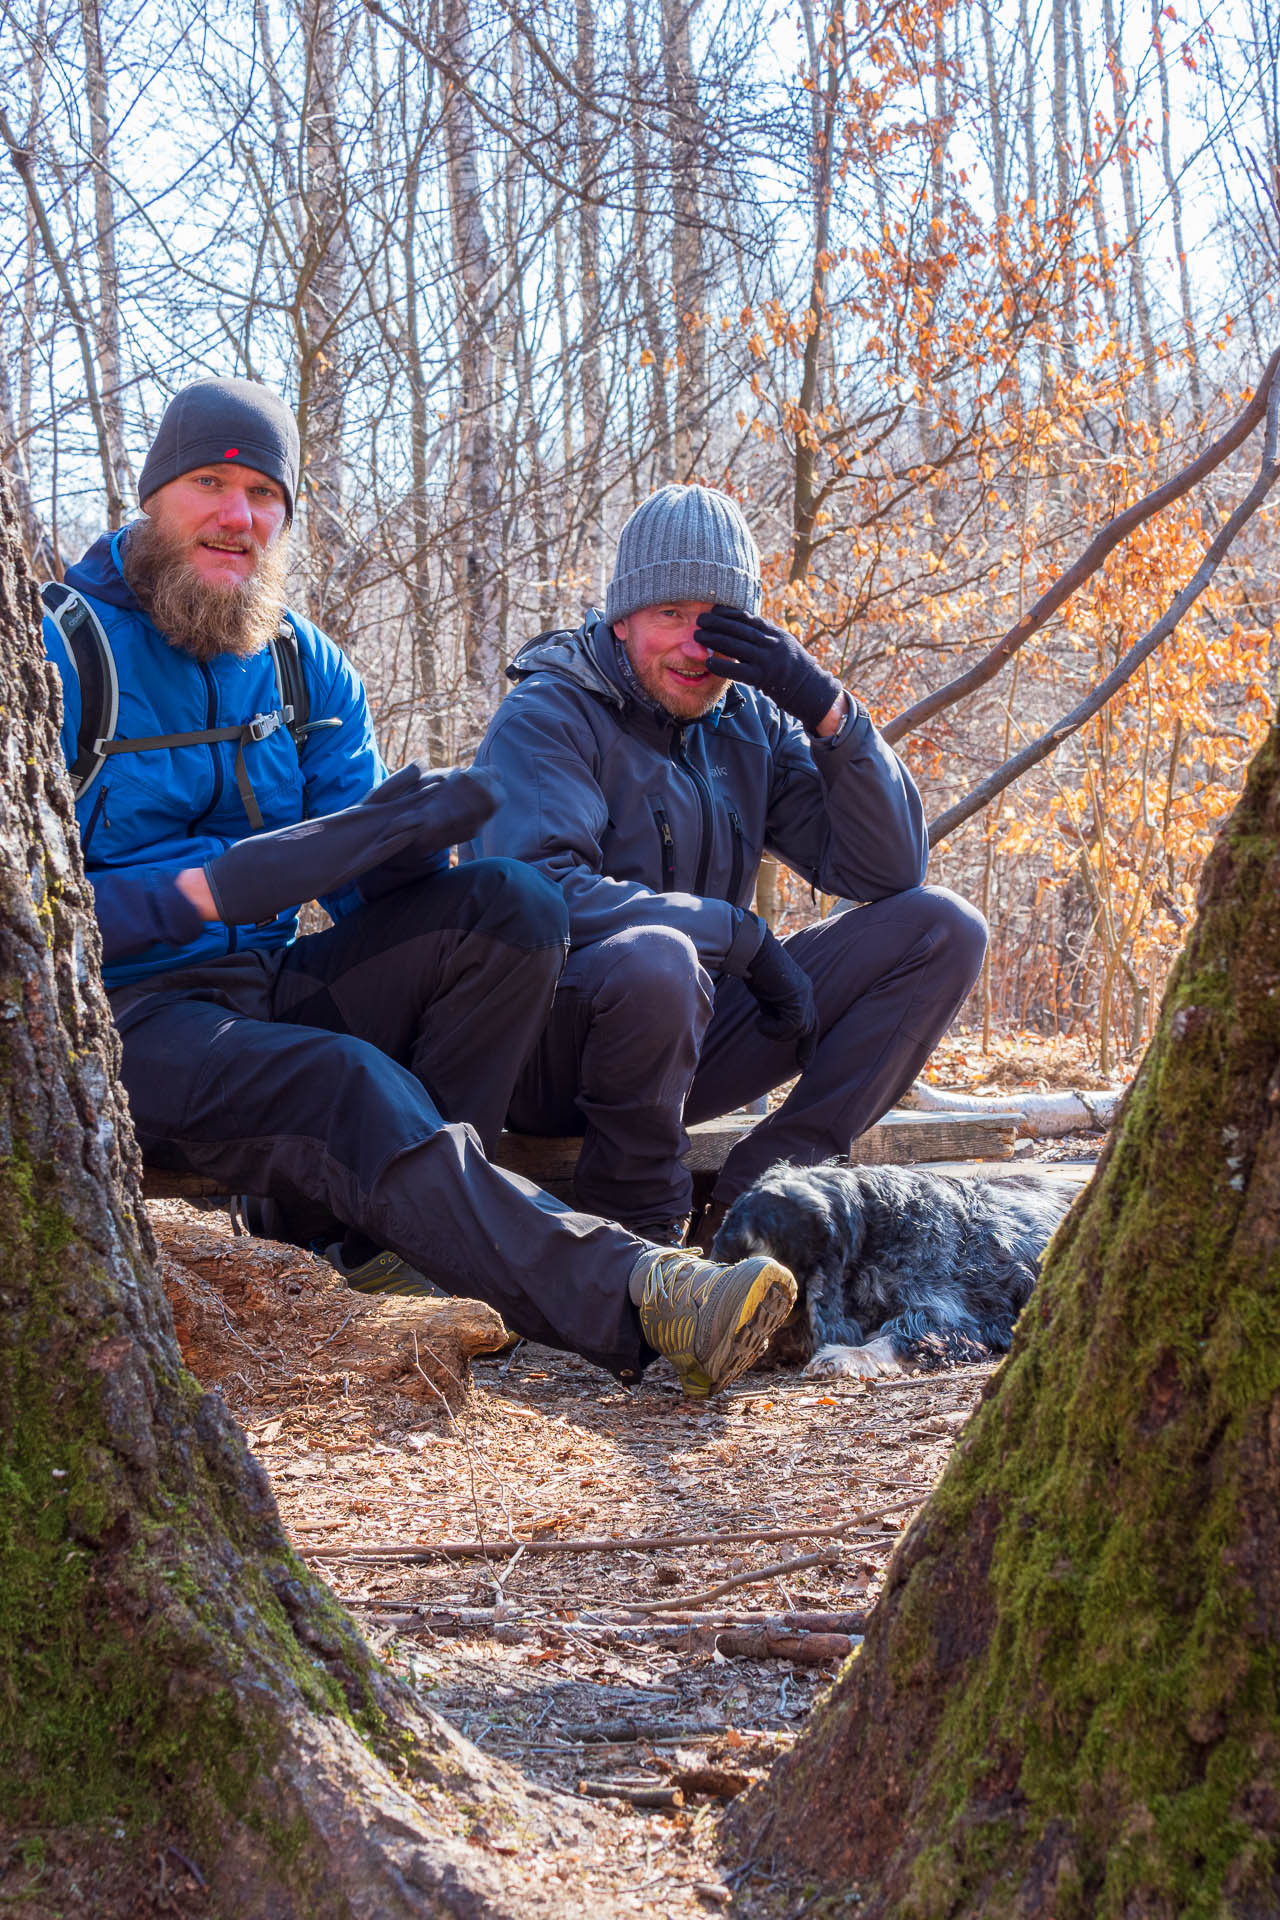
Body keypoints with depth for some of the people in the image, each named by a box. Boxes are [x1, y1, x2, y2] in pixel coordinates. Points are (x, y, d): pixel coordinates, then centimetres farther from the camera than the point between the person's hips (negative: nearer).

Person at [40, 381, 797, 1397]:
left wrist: (406, 841, -19)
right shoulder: (60, 655, -7)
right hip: (121, 1017, -6)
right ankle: (626, 1296, -49)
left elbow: (364, 889, 6)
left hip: (276, 986, 6)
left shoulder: (307, 666, 11)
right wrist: (212, 888, -27)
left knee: (514, 908, -13)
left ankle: (355, 1227, -22)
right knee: (349, 1083, -35)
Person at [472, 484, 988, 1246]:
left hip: (694, 1036, 7)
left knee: (943, 928, -4)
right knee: (656, 959, -41)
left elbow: (888, 870, -1)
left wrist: (825, 707, -14)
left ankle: (759, 1191, -14)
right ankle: (632, 1224, -15)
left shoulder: (751, 725, 7)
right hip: (549, 1061, -6)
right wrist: (740, 934, -25)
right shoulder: (547, 717, -11)